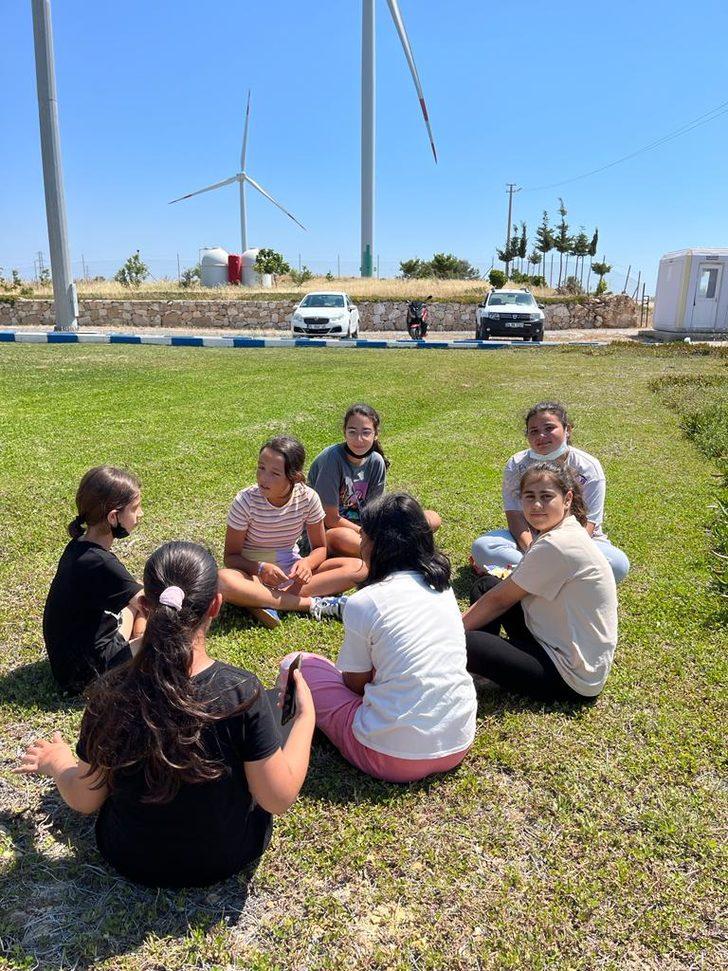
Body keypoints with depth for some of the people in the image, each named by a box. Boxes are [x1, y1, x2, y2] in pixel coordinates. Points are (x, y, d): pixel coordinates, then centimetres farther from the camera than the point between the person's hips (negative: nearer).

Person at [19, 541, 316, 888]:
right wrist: (306, 715, -9)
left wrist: (55, 762, 11)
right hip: (229, 859, -1)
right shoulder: (242, 691, -30)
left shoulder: (110, 693, -24)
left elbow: (84, 801, -9)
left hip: (133, 862, 2)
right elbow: (279, 798, -21)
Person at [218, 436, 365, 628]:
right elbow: (231, 556, -10)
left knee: (358, 567, -17)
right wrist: (261, 568, -30)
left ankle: (267, 601, -26)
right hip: (253, 572, -3)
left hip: (291, 570, 3)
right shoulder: (246, 500, -17)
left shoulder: (308, 498, -12)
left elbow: (319, 548, -1)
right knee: (224, 581, -38)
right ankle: (312, 604, -29)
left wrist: (307, 563, -24)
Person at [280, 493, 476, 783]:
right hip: (459, 747, 7)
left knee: (294, 665, 6)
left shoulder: (363, 602, -14)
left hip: (395, 757, -6)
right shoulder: (443, 588, 5)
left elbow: (355, 684, 0)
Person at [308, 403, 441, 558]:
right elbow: (330, 519, -19)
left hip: (362, 526, 6)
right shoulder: (332, 458, -21)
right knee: (339, 537, -44)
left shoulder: (376, 462, -4)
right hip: (328, 531, -5)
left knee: (432, 519, -6)